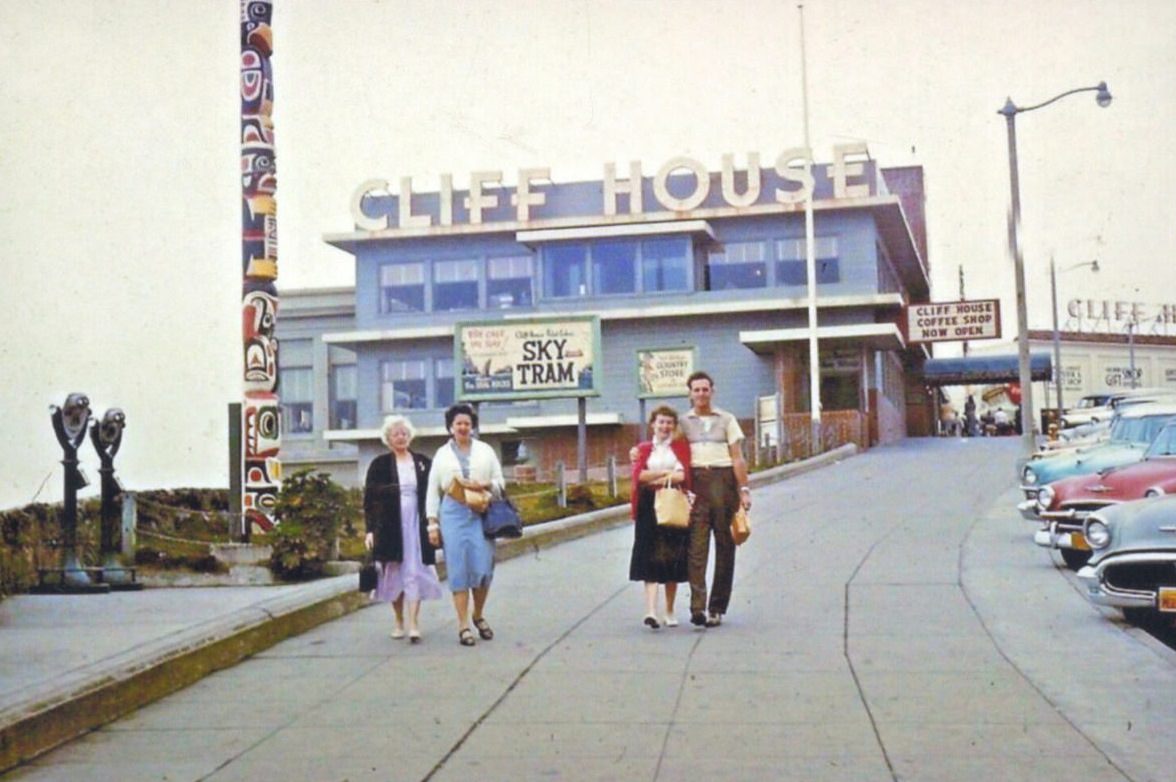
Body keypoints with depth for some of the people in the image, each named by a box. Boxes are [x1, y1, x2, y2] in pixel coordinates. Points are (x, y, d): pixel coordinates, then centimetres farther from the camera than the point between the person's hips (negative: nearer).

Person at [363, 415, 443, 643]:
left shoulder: (423, 462, 7)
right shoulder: (380, 464, 3)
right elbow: (369, 499, 1)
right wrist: (370, 529, -5)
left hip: (416, 524, 0)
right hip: (389, 526, 0)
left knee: (415, 572, -6)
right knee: (393, 573, 7)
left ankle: (413, 624, -7)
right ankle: (399, 622, 22)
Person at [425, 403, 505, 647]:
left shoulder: (485, 451, 13)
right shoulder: (442, 455, 11)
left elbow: (500, 482, 12)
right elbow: (433, 491, 10)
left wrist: (483, 485, -10)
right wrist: (432, 523, 2)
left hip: (481, 513, 1)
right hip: (453, 514, 0)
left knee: (483, 567, -4)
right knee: (458, 569, -3)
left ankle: (478, 615, 19)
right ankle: (463, 625, 1)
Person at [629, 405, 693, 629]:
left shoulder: (681, 446, 10)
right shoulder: (643, 448, 12)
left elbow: (684, 475, -6)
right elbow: (638, 474, -4)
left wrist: (654, 477, -8)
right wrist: (668, 472, -7)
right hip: (649, 507, 0)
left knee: (673, 559, 3)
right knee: (651, 558, -9)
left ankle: (669, 611, 13)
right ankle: (651, 610, -17)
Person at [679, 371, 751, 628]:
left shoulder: (726, 420, 12)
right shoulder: (683, 422, 12)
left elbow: (738, 457, 7)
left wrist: (744, 489, -2)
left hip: (724, 480, 1)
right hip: (695, 483, -1)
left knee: (725, 547, 2)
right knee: (696, 545, -11)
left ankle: (717, 608, 8)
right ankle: (697, 606, -18)